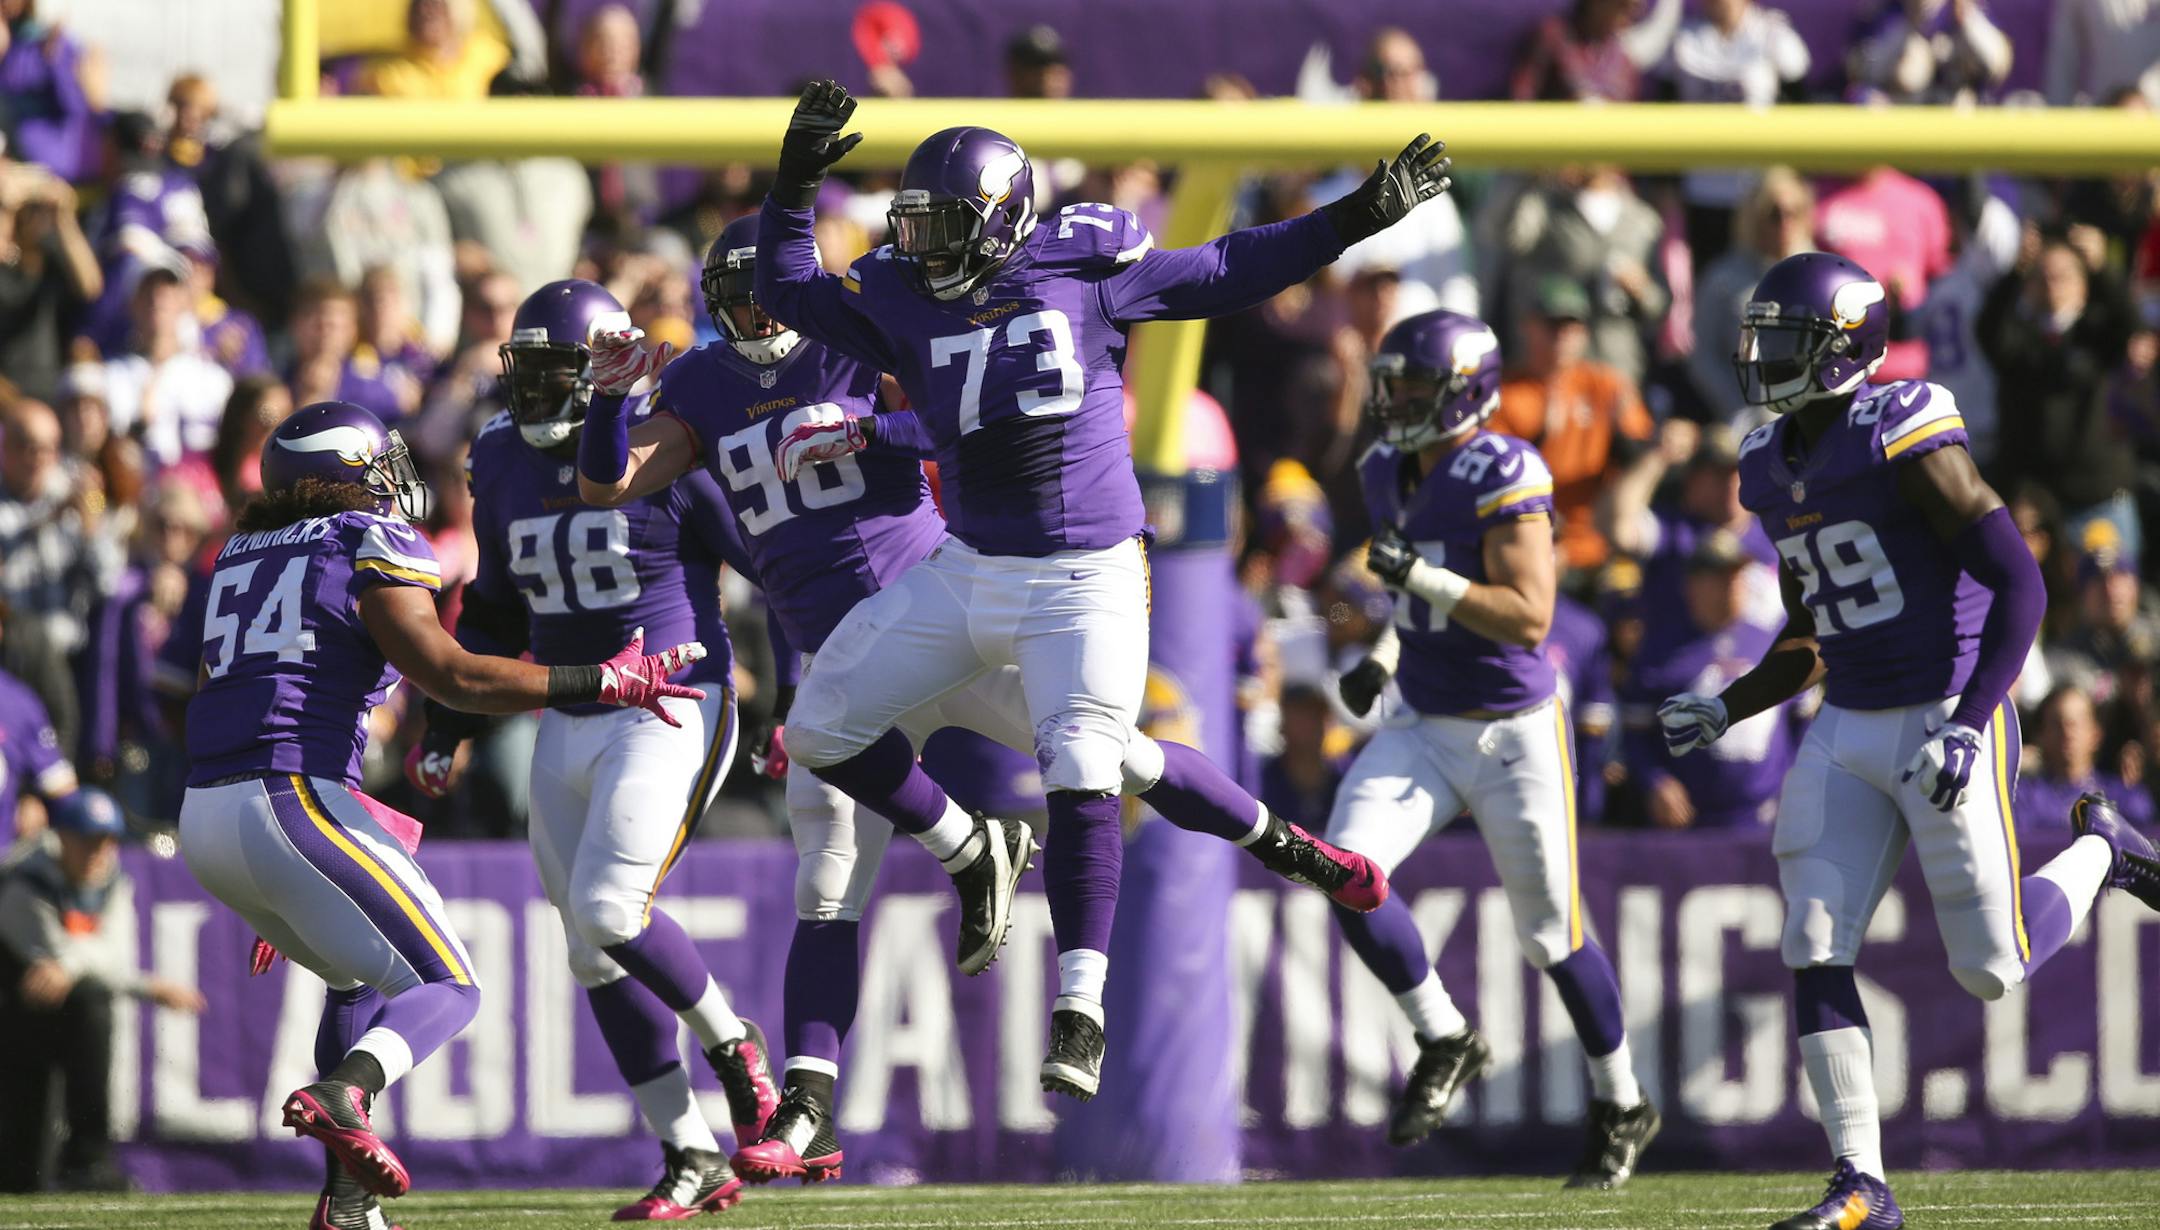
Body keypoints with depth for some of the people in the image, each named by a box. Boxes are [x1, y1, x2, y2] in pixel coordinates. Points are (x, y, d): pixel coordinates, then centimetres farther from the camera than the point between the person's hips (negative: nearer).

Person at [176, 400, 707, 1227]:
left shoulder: (240, 560, 21)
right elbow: (454, 677, -13)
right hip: (293, 804, -8)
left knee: (362, 979, 26)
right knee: (444, 989, -1)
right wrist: (603, 684, -7)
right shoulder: (373, 551, -1)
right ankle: (341, 1096, -30)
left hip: (205, 822, 8)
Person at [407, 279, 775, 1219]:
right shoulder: (506, 467, 6)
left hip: (670, 712, -7)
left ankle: (730, 1043, 6)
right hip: (568, 727, 7)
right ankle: (693, 1158, 12)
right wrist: (442, 733, 15)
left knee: (609, 913, -21)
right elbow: (495, 613, 19)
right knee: (596, 954, 4)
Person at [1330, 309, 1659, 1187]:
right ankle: (1443, 1041, 3)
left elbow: (1528, 618, -25)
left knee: (1551, 933, 4)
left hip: (1514, 733, -6)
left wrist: (1421, 578, -31)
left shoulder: (1503, 479, -19)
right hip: (1424, 727, 6)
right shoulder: (1388, 475, 4)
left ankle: (1622, 1105, 25)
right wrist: (1381, 659, 9)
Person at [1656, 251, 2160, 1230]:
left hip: (1947, 716, -7)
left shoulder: (1906, 440, -15)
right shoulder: (1776, 469, 10)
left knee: (1991, 971, -3)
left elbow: (2018, 585, -16)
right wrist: (1721, 714, 7)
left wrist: (1967, 725, -22)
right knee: (1816, 951, -6)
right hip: (1849, 734, 7)